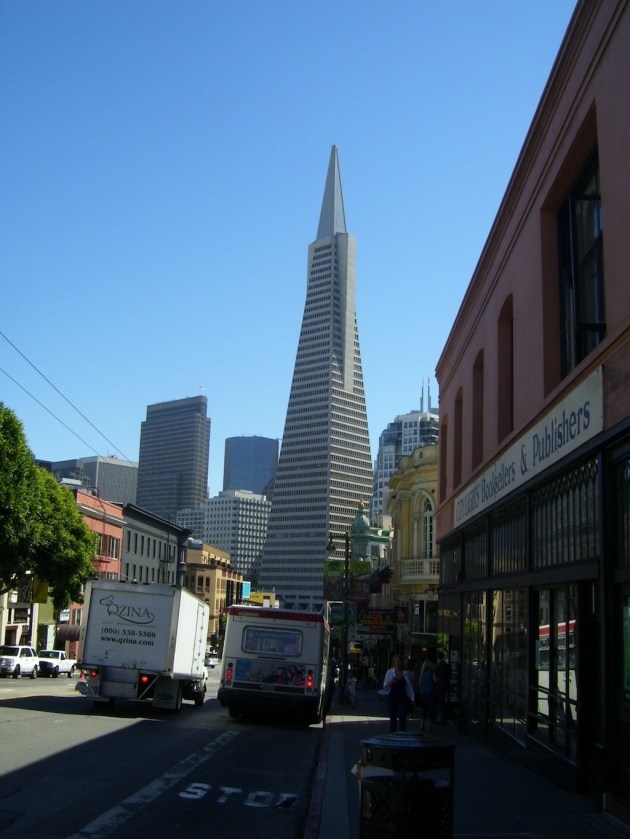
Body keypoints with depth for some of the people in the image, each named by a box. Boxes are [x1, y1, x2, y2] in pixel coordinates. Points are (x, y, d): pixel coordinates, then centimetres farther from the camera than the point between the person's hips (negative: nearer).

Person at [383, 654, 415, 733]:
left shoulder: (405, 673, 4)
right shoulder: (389, 672, 2)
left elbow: (409, 687, 8)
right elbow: (385, 687, 1)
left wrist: (411, 700, 3)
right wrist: (390, 682, -18)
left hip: (403, 699, 0)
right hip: (392, 698, 0)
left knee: (402, 719, -10)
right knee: (393, 720, 6)